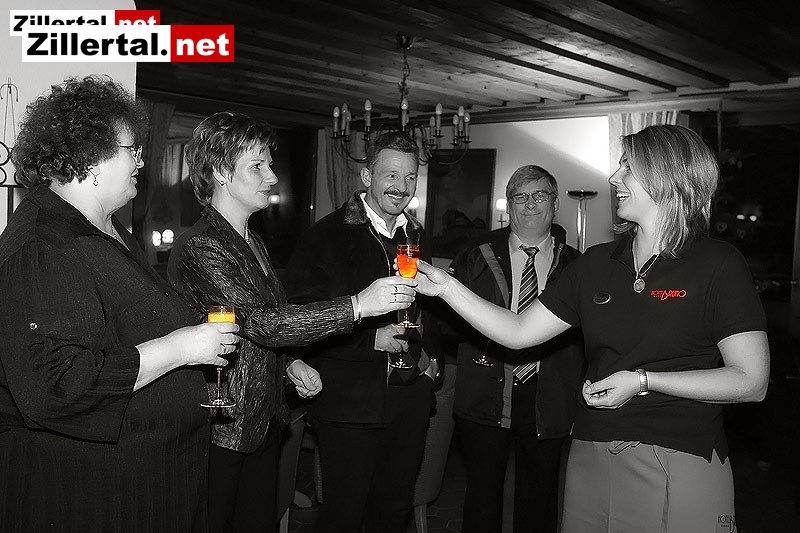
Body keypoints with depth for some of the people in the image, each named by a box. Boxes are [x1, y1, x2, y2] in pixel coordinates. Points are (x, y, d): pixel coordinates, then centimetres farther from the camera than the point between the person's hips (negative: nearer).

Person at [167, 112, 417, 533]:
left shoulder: (254, 244, 13)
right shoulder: (198, 248, -18)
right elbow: (257, 323, -28)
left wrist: (289, 363, 2)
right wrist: (358, 305, -32)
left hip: (263, 420, 8)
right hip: (221, 430, -8)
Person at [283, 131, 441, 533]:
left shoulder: (417, 237, 13)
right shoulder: (326, 237, -8)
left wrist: (428, 353, 8)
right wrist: (370, 338, -21)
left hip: (411, 399, 6)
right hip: (350, 401, -6)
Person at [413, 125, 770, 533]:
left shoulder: (717, 264, -7)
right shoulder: (596, 263, 7)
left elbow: (752, 382, -11)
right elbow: (519, 333, 6)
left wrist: (642, 381, -17)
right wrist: (447, 287, -2)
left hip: (681, 464, -4)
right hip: (590, 457, 5)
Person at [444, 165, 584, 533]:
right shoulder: (477, 258, 5)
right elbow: (452, 322, 3)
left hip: (547, 402, 0)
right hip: (486, 396, 0)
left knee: (539, 501, 13)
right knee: (482, 493, 11)